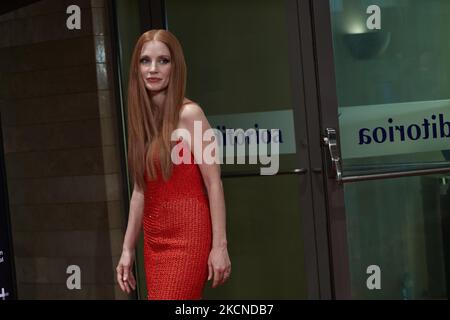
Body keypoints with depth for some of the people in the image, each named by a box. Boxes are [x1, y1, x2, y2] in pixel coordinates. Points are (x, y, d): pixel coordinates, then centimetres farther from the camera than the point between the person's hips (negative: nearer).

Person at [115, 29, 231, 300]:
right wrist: (128, 249, 13)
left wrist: (220, 246, -14)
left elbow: (214, 183, -11)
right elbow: (140, 191, 13)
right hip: (154, 239, 6)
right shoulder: (142, 118, 9)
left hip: (187, 237, -6)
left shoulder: (189, 114, -9)